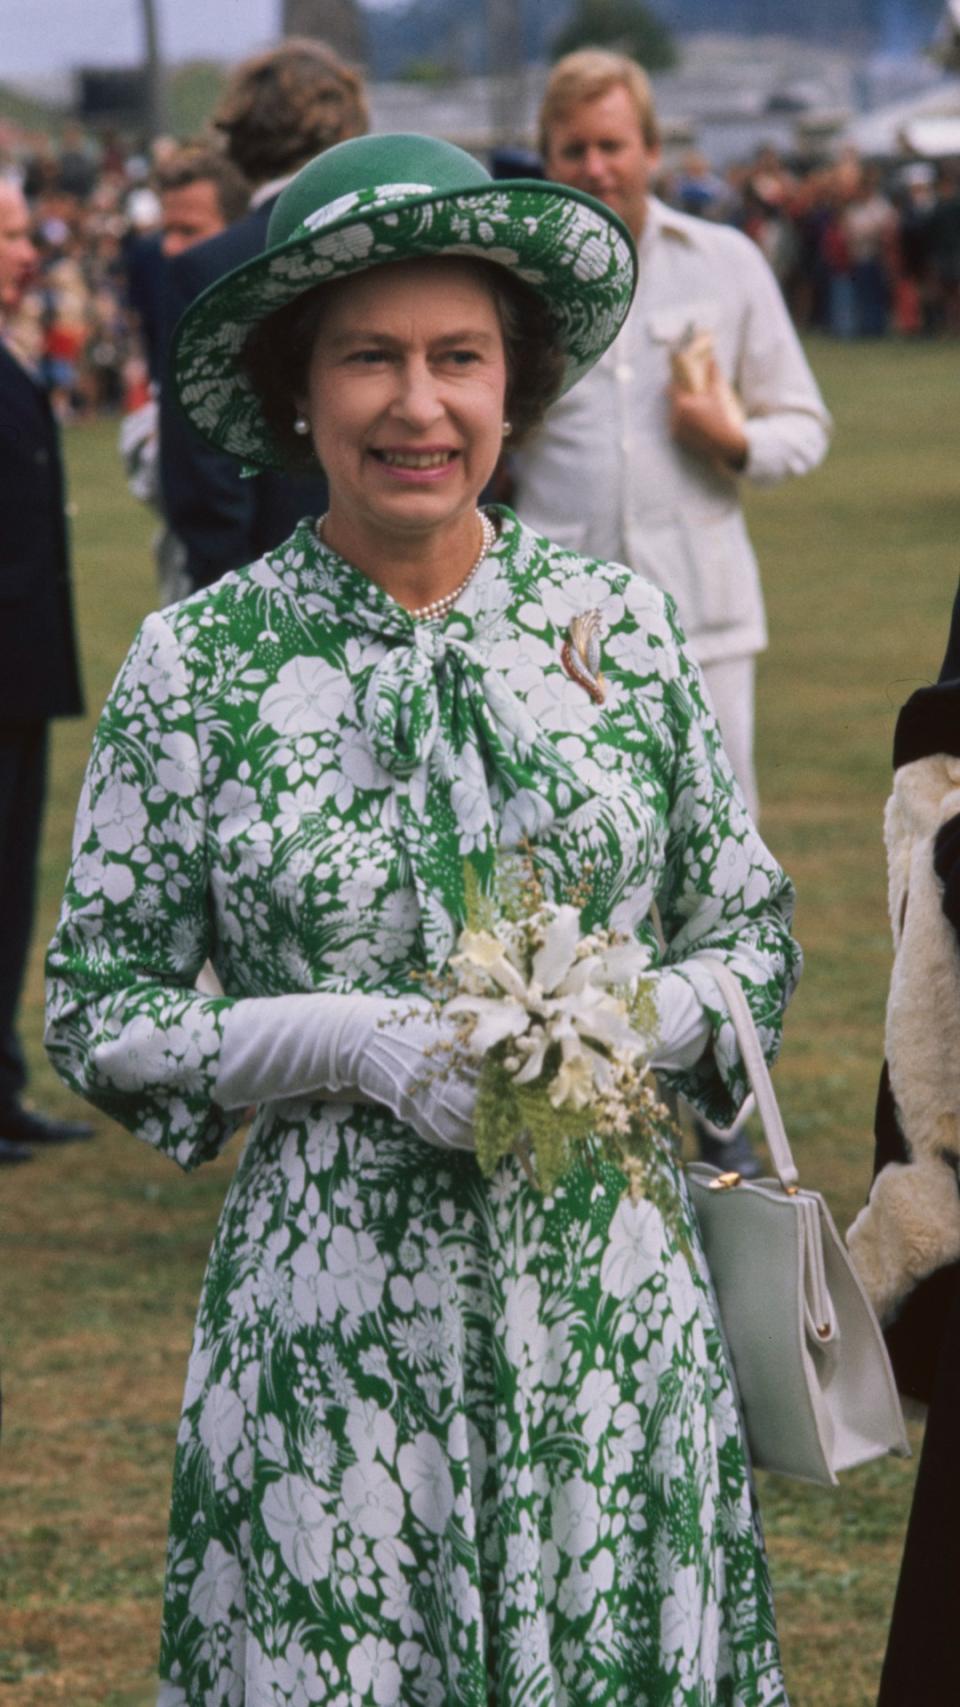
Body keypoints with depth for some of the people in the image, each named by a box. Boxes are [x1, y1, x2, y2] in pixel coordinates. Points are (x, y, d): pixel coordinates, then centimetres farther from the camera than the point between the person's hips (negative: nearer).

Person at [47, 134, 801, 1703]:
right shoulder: (197, 665, -3)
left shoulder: (620, 626, 3)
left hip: (612, 1294, 2)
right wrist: (351, 1040, -15)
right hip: (330, 1315, -2)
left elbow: (756, 936, 10)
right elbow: (99, 1016, 0)